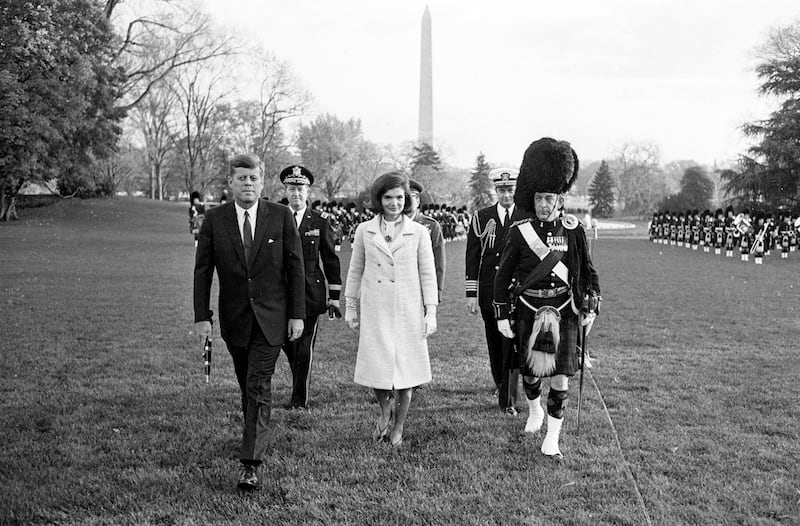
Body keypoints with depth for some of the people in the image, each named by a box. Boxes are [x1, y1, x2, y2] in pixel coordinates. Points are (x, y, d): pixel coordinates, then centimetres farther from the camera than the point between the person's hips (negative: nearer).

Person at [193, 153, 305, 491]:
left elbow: (295, 267, -2)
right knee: (247, 385, 14)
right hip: (234, 317, 2)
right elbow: (202, 271, 1)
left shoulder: (281, 216, -4)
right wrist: (201, 317, -5)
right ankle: (256, 434, 38)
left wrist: (297, 315, -5)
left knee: (259, 386, -8)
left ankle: (251, 464, -7)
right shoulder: (214, 220, -1)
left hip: (271, 317, -2)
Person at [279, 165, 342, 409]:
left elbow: (331, 259, 3)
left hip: (310, 292, -2)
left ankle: (300, 397, 14)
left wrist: (334, 298, 0)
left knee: (304, 346, 0)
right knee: (287, 343, 8)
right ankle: (298, 383, 36)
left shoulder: (321, 221, 1)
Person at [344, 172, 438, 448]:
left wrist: (431, 312, -1)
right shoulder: (364, 231, 5)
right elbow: (355, 271, 12)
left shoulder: (418, 232, 2)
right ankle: (385, 410, 28)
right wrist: (350, 307, 12)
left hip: (408, 311, 0)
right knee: (376, 366, -3)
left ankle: (398, 427, 21)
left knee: (405, 367, 3)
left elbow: (428, 274, 3)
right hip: (374, 311, 1)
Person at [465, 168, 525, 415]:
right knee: (494, 343, 13)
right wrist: (471, 293, -1)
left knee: (513, 343, -8)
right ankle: (500, 384, 35)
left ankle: (509, 399, -3)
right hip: (489, 292, 2)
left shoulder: (528, 218, 2)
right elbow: (472, 258, 4)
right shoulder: (481, 217, 5)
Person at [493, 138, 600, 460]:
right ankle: (534, 411, 45)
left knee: (561, 377, -5)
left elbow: (587, 270, 8)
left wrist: (590, 309, 3)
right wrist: (502, 317, -2)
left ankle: (551, 441, 6)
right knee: (530, 372, 14)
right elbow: (503, 275, 0)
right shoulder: (519, 231, -6)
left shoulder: (573, 230, -2)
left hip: (563, 311, 0)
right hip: (529, 311, 0)